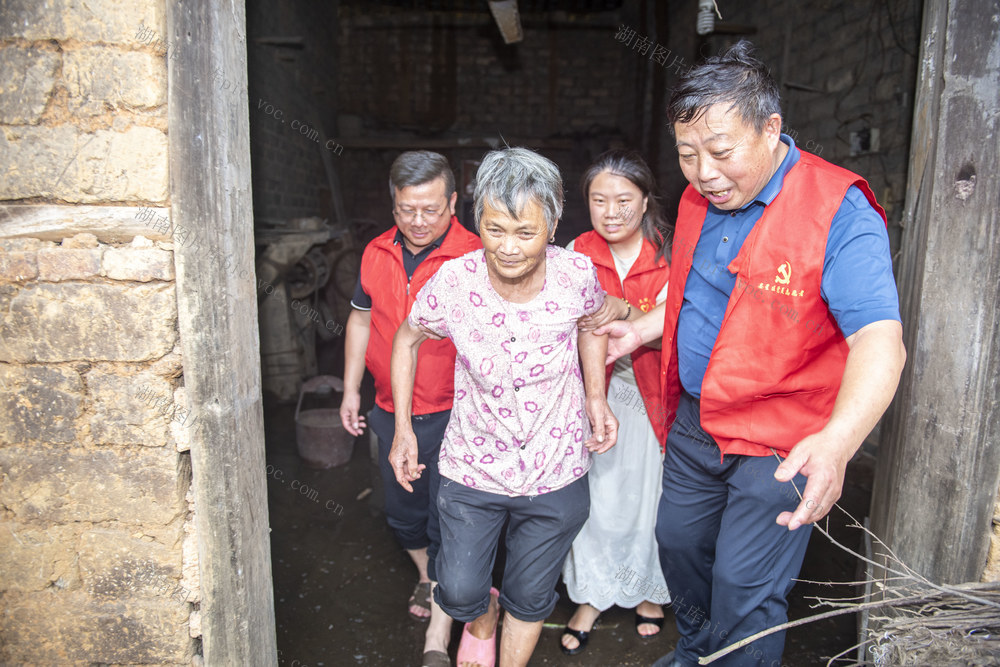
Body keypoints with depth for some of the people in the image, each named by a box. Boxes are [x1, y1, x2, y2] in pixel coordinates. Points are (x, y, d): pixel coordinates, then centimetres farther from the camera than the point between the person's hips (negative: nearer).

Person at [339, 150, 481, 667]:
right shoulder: (376, 254, 3)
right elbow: (361, 320, 14)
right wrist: (351, 389, 14)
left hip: (451, 414, -5)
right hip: (391, 412, 6)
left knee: (448, 523, 1)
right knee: (403, 511, 22)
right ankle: (425, 576, 51)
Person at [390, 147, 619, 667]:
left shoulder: (577, 274, -18)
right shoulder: (453, 282, -20)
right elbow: (406, 340, 0)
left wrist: (595, 397, -2)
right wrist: (403, 429, 0)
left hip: (555, 473, 1)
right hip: (472, 468, 0)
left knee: (531, 596, 17)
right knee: (460, 592, 12)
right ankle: (482, 619, 51)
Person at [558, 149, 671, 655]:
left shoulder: (669, 257, -7)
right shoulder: (577, 254, -2)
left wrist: (624, 310, -28)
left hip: (651, 394, -1)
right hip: (595, 391, 1)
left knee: (648, 494, 10)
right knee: (594, 494, 4)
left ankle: (650, 590, 38)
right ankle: (592, 595, 28)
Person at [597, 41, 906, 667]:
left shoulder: (838, 212, -22)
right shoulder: (699, 199, 2)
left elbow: (880, 340, -31)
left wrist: (836, 442, -46)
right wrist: (642, 330, 13)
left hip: (783, 445, -7)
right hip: (693, 423, 7)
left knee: (743, 590, 1)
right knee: (678, 541, 21)